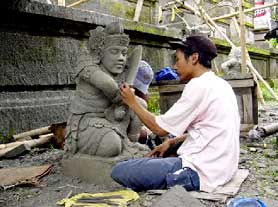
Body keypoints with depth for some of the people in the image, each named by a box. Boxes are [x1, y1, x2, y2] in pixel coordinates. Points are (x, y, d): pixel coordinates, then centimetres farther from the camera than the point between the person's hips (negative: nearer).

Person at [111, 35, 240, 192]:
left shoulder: (199, 85, -16)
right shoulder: (221, 84, 13)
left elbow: (160, 128, -12)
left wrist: (132, 103, 2)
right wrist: (172, 142, 14)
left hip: (201, 173, -10)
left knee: (119, 171, -12)